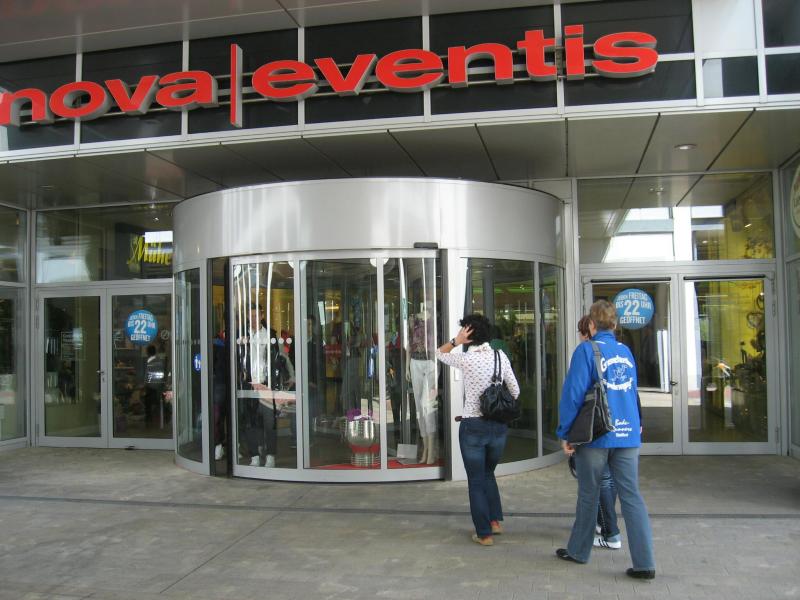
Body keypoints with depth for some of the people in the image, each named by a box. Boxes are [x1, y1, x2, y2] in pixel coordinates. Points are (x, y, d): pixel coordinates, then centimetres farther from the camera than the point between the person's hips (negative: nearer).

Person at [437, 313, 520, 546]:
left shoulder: (466, 359, -11)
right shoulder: (500, 356, -1)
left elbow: (439, 354, 7)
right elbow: (515, 391, 5)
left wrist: (456, 340, -6)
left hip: (473, 426, -4)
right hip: (499, 425, 4)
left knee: (476, 481, 9)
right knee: (488, 473, 26)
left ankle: (484, 534, 14)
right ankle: (495, 521, 26)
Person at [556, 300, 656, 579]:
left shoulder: (587, 350, -8)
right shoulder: (626, 351, 10)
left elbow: (573, 394, -12)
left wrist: (564, 433, -4)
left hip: (595, 435, -4)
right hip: (628, 435, 4)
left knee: (588, 496, 10)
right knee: (632, 497, 4)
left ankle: (578, 551, 26)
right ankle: (644, 563, 1)